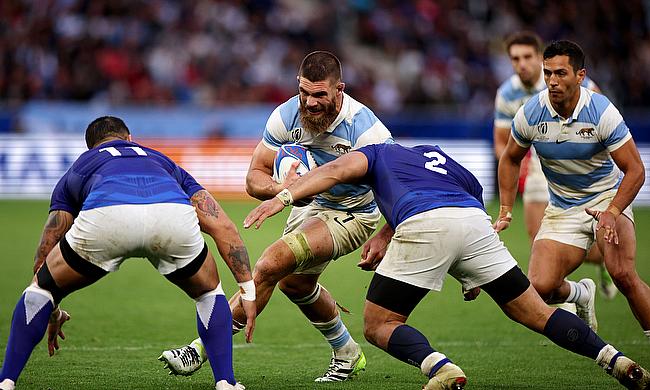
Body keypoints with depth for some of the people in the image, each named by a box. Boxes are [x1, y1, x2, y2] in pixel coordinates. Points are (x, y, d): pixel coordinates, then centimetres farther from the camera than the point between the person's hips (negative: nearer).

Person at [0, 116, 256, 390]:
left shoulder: (79, 168, 42)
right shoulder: (165, 163, 44)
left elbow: (43, 259, 45)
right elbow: (223, 227, 31)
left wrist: (53, 314, 60)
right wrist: (248, 289, 33)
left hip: (104, 216, -1)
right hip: (173, 216, 1)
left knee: (41, 288, 27)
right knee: (208, 292, 32)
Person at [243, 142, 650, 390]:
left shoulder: (380, 153, 28)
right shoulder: (440, 157, 41)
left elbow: (337, 169, 9)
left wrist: (284, 196, -1)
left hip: (424, 225, -5)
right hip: (474, 220, 5)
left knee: (380, 325, 6)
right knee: (535, 312, 14)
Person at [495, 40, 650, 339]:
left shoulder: (602, 112, -20)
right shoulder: (530, 114, -11)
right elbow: (510, 160, 9)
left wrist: (612, 213, -29)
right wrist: (505, 211, 3)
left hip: (607, 197, -3)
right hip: (562, 209, 3)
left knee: (622, 274, -28)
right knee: (540, 287, -13)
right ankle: (581, 295, 23)